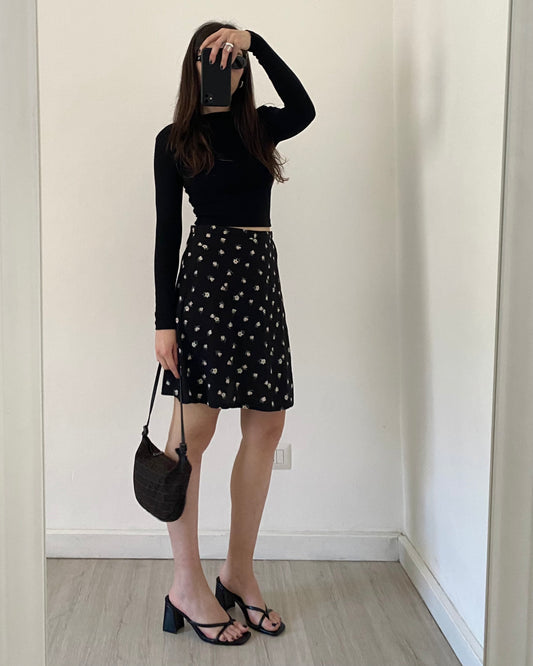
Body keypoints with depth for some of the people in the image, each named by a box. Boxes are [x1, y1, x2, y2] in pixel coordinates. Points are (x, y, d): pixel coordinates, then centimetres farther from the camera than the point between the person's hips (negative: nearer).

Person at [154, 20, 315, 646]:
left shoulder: (259, 125, 17)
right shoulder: (175, 140, 6)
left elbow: (303, 109, -7)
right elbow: (167, 232, 0)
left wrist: (256, 43, -8)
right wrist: (164, 321, -7)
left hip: (261, 275, 6)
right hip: (209, 271, -5)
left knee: (266, 425, 4)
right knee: (194, 427, -6)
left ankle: (238, 573, 17)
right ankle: (187, 586, 6)